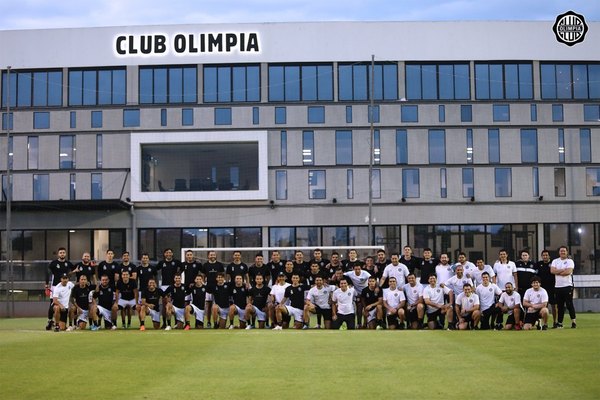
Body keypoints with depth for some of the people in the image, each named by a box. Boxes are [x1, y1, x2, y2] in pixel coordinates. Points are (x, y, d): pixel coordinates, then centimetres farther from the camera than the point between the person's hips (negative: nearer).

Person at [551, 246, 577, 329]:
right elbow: (552, 271, -4)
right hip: (558, 286, 3)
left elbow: (568, 272, -13)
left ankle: (573, 321, -1)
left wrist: (558, 272, -5)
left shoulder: (570, 261, 3)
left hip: (567, 285, -3)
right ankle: (559, 322, 10)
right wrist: (563, 270, -9)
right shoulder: (555, 261, 13)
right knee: (560, 305, 6)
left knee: (569, 304, -7)